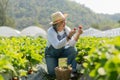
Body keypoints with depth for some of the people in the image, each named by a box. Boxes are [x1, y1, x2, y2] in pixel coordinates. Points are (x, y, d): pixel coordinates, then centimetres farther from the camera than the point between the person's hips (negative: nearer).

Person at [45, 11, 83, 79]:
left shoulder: (67, 29, -16)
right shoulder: (51, 31, -30)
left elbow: (71, 45, -24)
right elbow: (57, 46, -43)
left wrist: (78, 34, -39)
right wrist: (68, 36, -51)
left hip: (62, 51, 3)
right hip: (51, 53, -3)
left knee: (73, 50, -26)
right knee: (53, 73, -17)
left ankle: (72, 70, -8)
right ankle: (52, 63, 17)